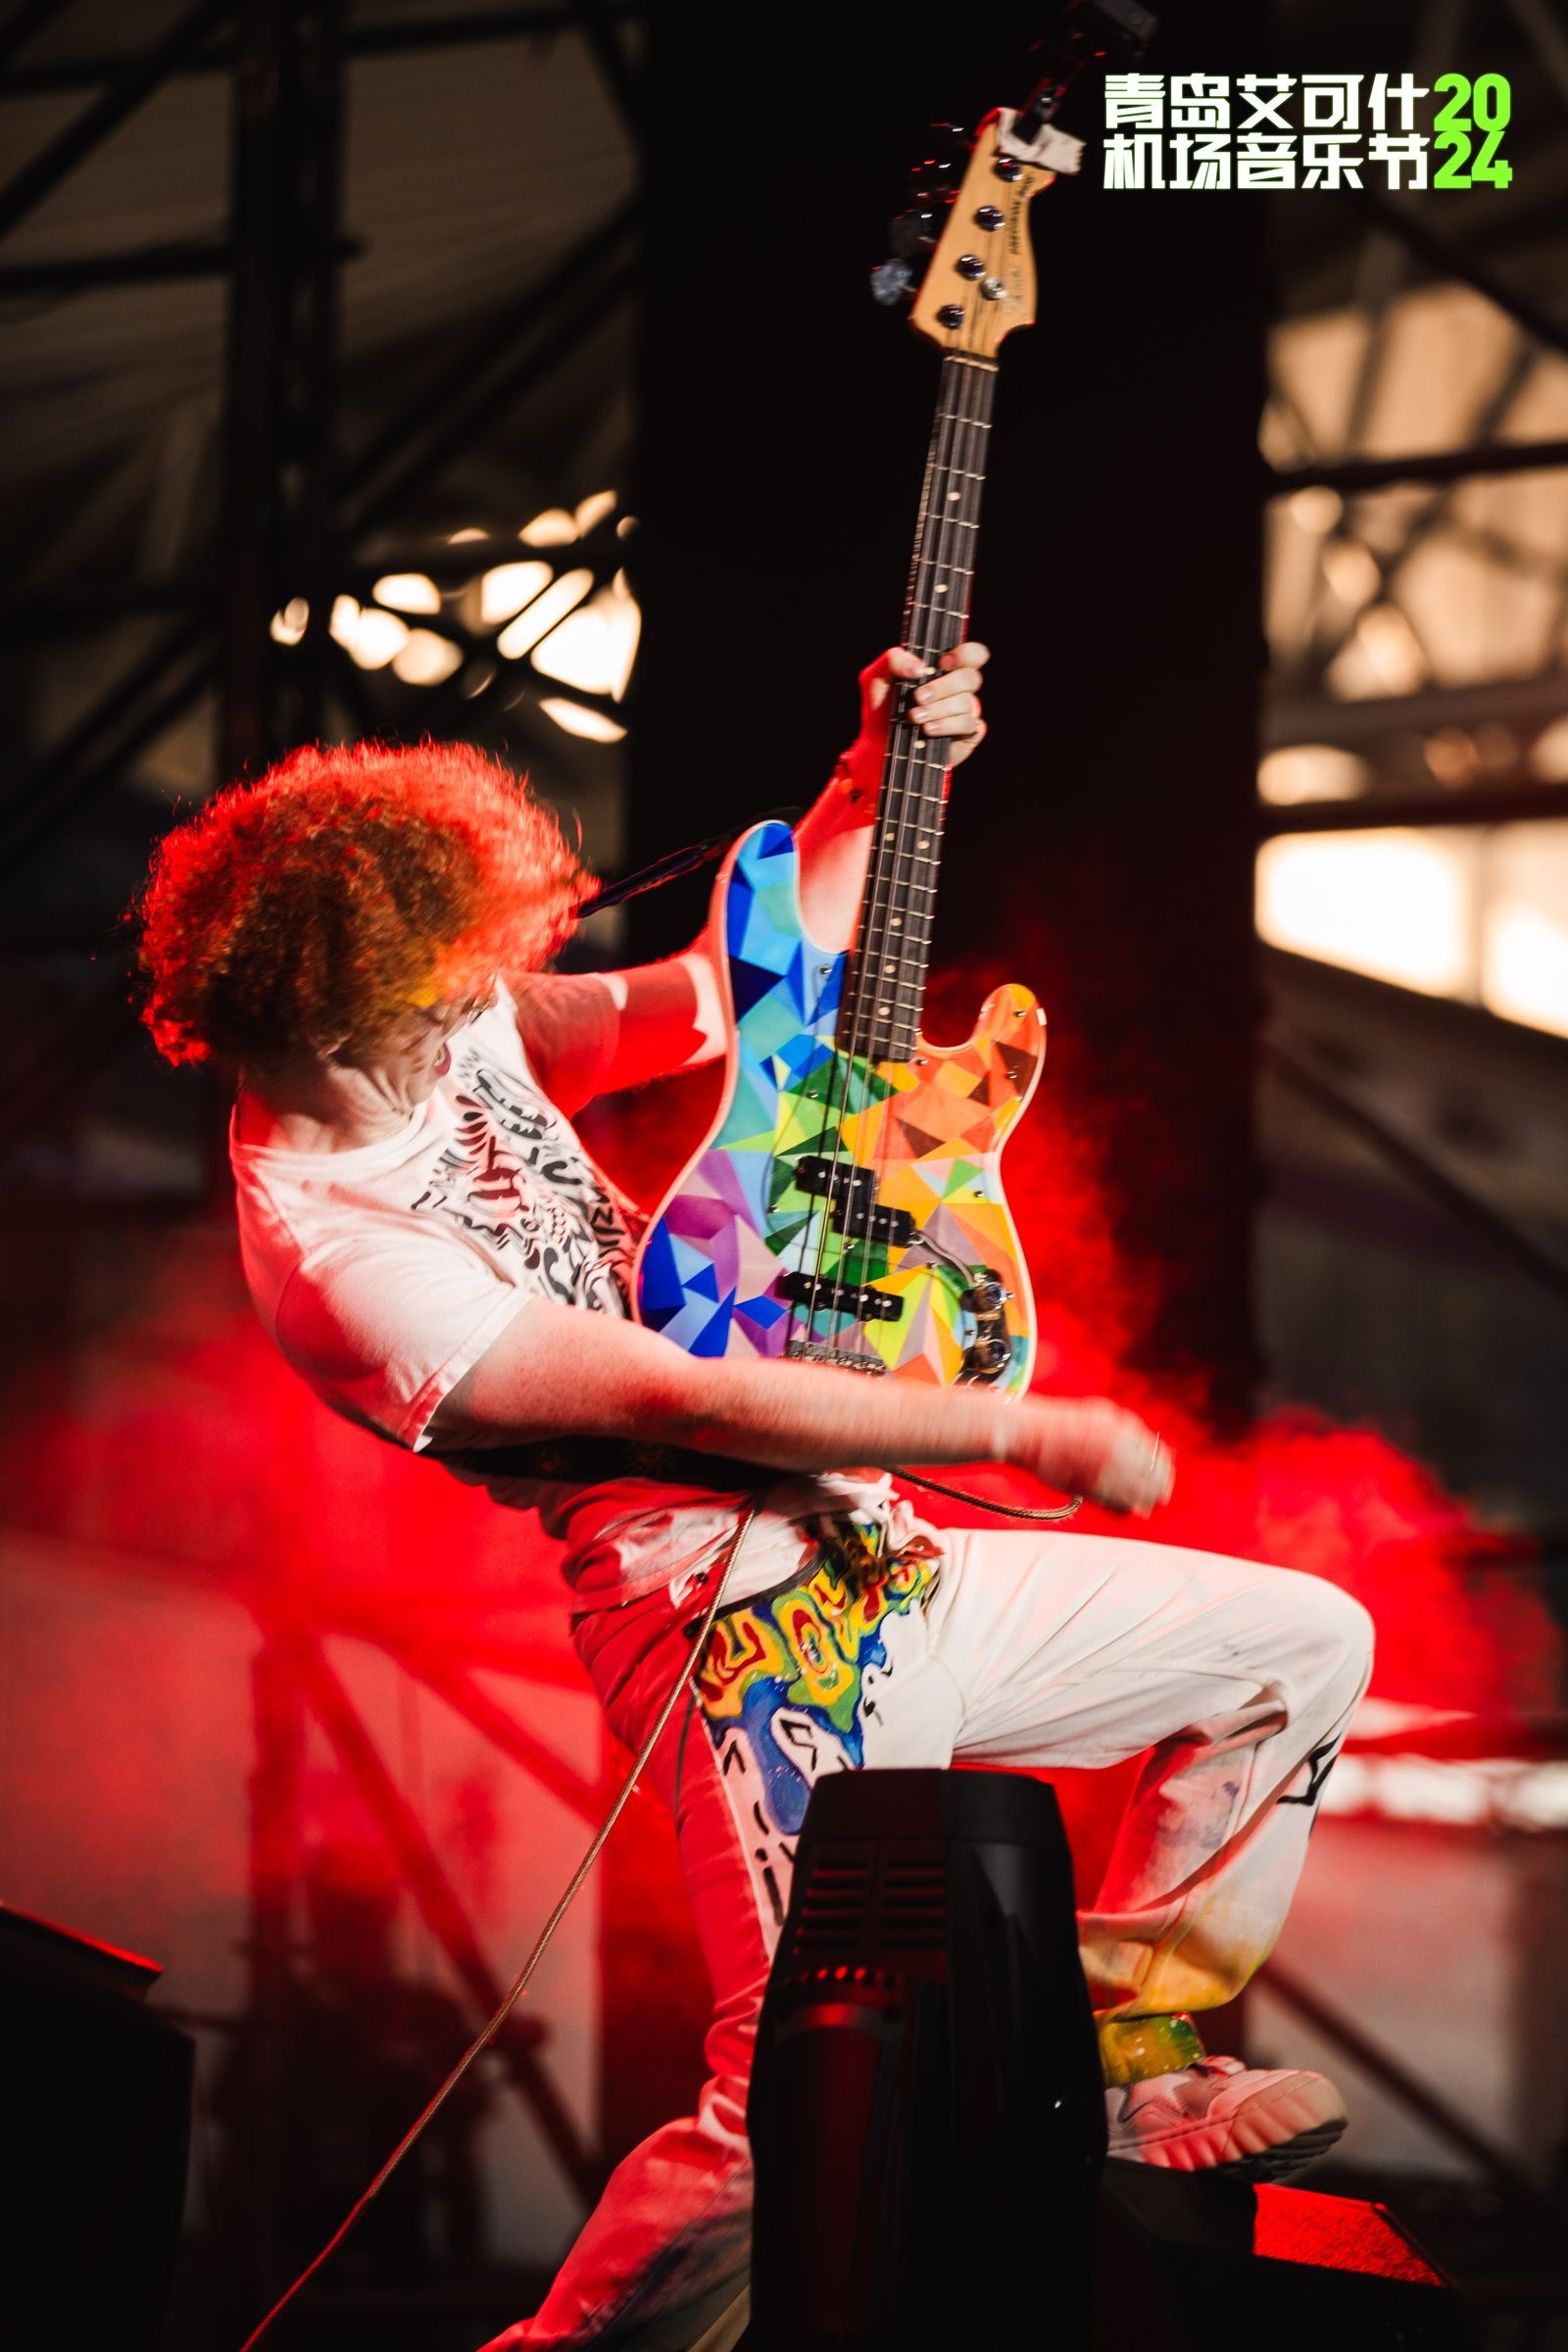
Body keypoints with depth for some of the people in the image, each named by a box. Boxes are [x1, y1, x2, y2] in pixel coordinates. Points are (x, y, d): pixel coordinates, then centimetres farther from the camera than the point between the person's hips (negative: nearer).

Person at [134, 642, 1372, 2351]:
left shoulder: (450, 1039, 5)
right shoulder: (334, 1248, -21)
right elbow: (697, 1401, -21)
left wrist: (882, 778, 4)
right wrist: (1027, 1429, -16)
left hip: (872, 1564, 10)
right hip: (740, 1635, -10)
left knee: (1306, 1641, 16)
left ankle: (1122, 2059, 27)